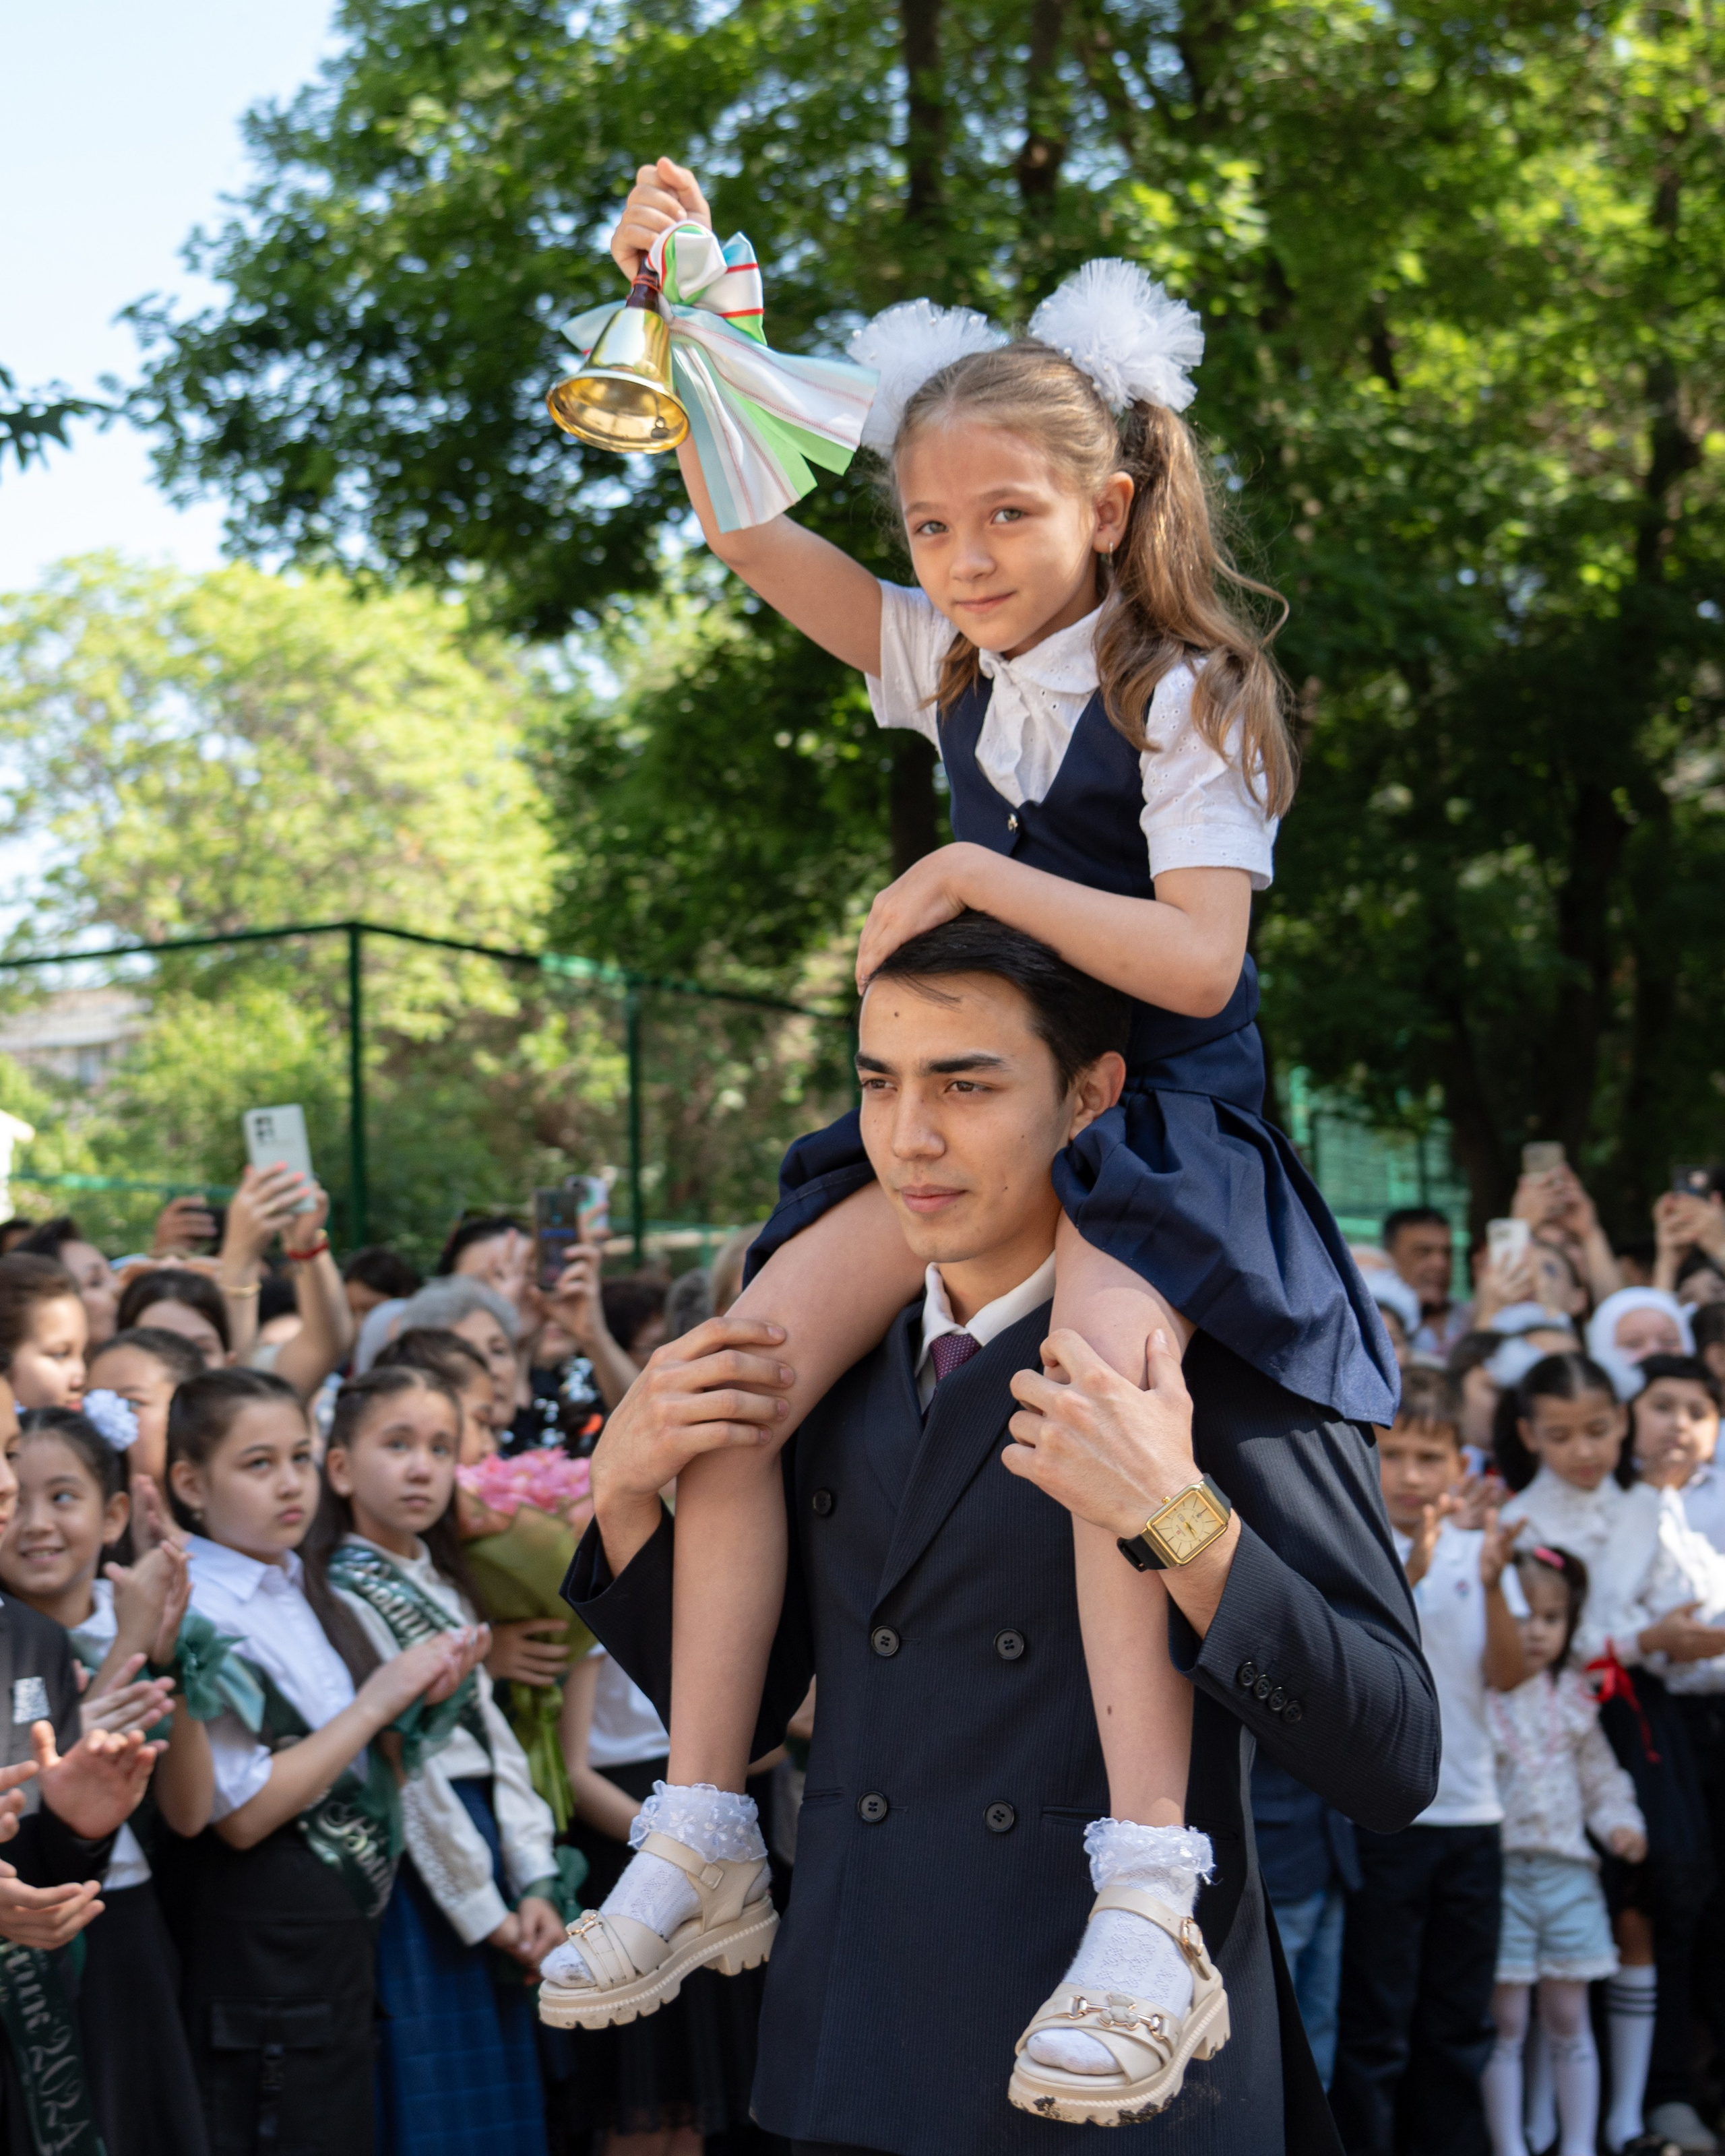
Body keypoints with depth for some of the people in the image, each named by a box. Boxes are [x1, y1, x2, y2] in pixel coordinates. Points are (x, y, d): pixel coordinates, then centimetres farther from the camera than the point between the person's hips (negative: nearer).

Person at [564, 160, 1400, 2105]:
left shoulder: (1186, 698, -11)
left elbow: (1199, 962, -21)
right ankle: (698, 1824, -2)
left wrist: (976, 876, -25)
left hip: (1155, 1122, -7)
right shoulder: (948, 669, 9)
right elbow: (750, 536, 12)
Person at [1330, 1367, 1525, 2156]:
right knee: (1375, 2027, 0)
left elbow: (1506, 1675, -2)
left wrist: (1492, 1585, -20)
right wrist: (1410, 1572, -36)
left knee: (1460, 2024, 12)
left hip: (1469, 1811, 5)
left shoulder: (1475, 1550, 7)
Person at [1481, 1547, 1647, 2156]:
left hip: (1566, 1869, 5)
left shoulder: (1572, 1696, 10)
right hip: (1498, 1870, -4)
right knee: (1504, 2022, -1)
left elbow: (1599, 1773, 19)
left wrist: (1621, 1821, 4)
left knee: (1569, 2019, 10)